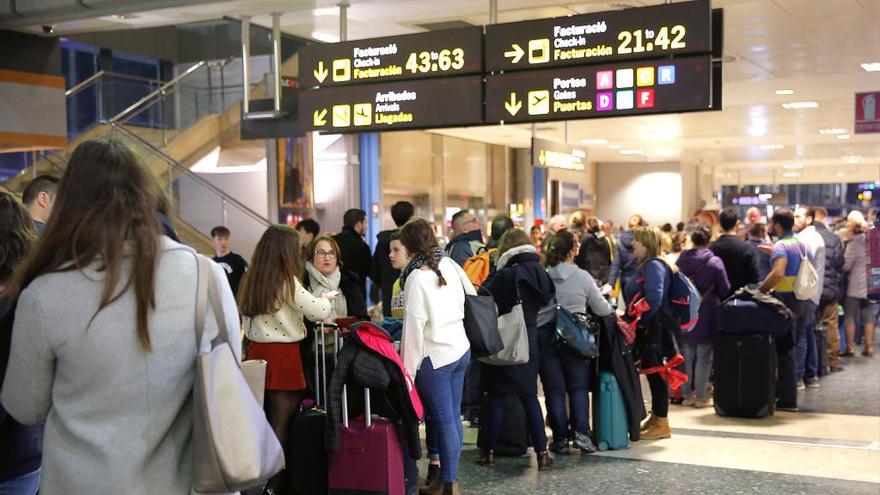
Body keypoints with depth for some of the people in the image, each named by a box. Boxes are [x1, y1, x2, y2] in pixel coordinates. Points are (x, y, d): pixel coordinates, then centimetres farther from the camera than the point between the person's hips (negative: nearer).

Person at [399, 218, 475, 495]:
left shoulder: (417, 278, -19)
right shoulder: (449, 265, 0)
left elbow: (414, 327, -20)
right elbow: (471, 295, 11)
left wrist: (407, 369, -15)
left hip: (435, 358, -7)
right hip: (461, 349, 7)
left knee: (443, 420, 0)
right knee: (453, 416, 12)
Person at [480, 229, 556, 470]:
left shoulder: (504, 276, -17)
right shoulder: (539, 274, 0)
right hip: (530, 341, 5)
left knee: (496, 396, 6)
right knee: (529, 396, 12)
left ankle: (489, 451, 11)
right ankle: (542, 452, 8)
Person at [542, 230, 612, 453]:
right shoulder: (583, 277, -7)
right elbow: (601, 309, 4)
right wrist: (612, 309, 24)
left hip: (545, 336, 1)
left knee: (554, 389, 8)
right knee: (578, 387, 12)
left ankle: (560, 438, 10)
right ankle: (581, 432, 1)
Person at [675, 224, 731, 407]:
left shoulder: (680, 260, -3)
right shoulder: (714, 262, -13)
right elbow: (725, 289, -6)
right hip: (707, 315, -3)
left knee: (687, 356, 12)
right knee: (704, 357, 4)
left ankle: (687, 394, 17)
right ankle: (701, 396, 8)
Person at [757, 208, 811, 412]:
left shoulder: (781, 246, -15)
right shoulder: (803, 244, 12)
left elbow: (778, 273, -31)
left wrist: (760, 290, -21)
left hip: (786, 300, -8)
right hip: (803, 300, 8)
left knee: (784, 350, -1)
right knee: (789, 347, 16)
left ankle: (788, 400, 1)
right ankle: (782, 390, 24)